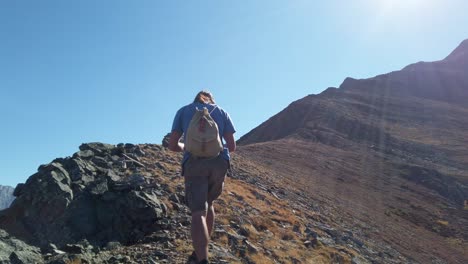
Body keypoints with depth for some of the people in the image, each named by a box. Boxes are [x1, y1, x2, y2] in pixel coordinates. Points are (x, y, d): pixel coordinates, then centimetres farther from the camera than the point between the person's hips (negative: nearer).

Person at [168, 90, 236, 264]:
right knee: (208, 204, 24)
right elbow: (232, 146, 14)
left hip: (194, 163, -2)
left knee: (198, 213, -8)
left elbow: (172, 145, 14)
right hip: (219, 162, 2)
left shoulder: (183, 111, 21)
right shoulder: (221, 112, 23)